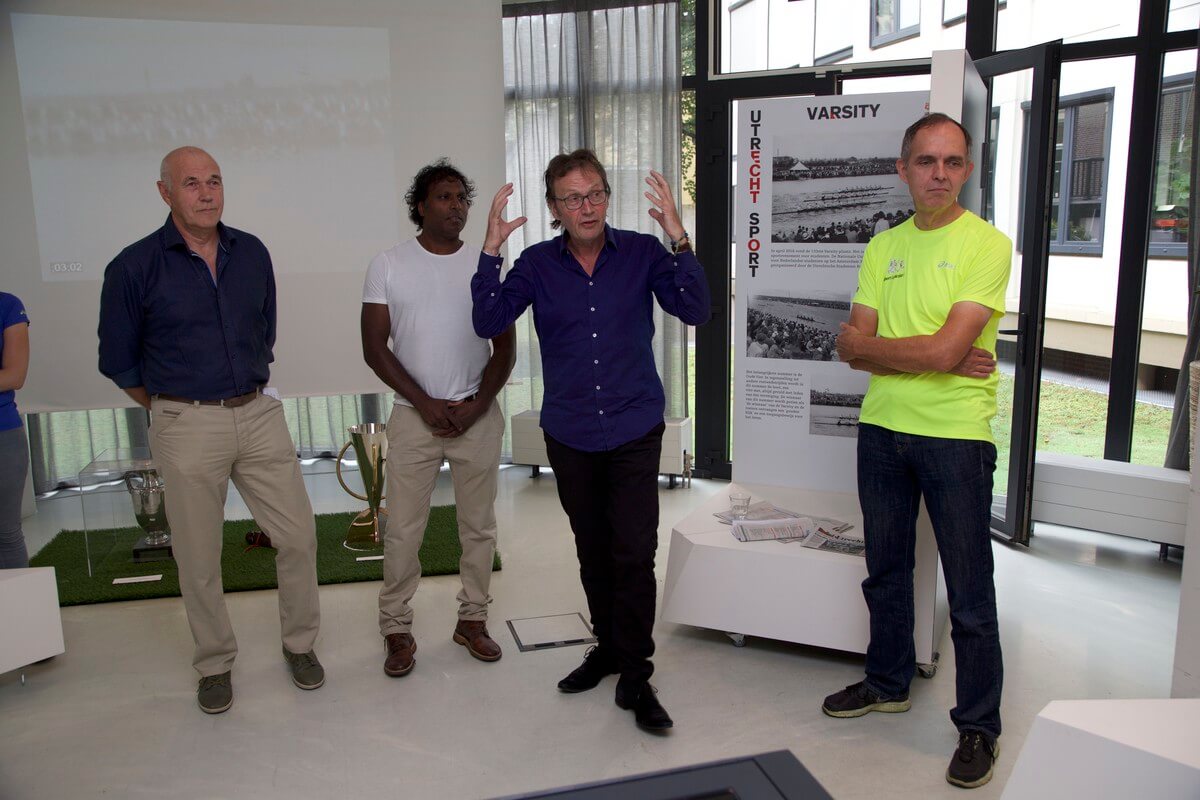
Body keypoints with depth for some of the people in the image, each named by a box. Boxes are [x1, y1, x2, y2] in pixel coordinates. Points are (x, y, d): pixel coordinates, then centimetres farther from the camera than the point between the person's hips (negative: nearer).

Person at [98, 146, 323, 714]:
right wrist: (171, 408, 9)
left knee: (298, 535, 4)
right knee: (198, 557, 7)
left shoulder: (252, 253, 4)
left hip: (258, 414, 3)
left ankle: (299, 643, 26)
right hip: (186, 427, -3)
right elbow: (117, 360, 3)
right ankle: (214, 664, 27)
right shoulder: (134, 267, -7)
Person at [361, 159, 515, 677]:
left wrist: (478, 404, -9)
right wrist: (425, 404, -10)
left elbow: (505, 345, 4)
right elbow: (375, 347, -2)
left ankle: (472, 619, 24)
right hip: (414, 416, -1)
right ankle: (396, 628, 17)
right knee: (403, 529, 2)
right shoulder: (388, 265, 1)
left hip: (479, 415, 2)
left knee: (479, 525, 9)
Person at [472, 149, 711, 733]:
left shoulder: (642, 253, -4)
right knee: (592, 551, 16)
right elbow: (489, 322, -9)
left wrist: (677, 238, -24)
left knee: (634, 553, -5)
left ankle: (634, 674, 9)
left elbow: (694, 310, -13)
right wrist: (490, 250, -18)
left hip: (635, 431, -2)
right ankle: (608, 646, 35)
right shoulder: (538, 264, 0)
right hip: (570, 436, 2)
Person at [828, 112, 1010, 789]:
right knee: (886, 572, 19)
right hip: (883, 428, 6)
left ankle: (979, 725, 20)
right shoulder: (883, 247, 9)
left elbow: (945, 350, -20)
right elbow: (851, 347, 0)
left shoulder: (987, 244, -8)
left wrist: (875, 345, -7)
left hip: (957, 435, -5)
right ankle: (889, 681, 38)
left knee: (970, 595, 3)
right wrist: (926, 355, -13)